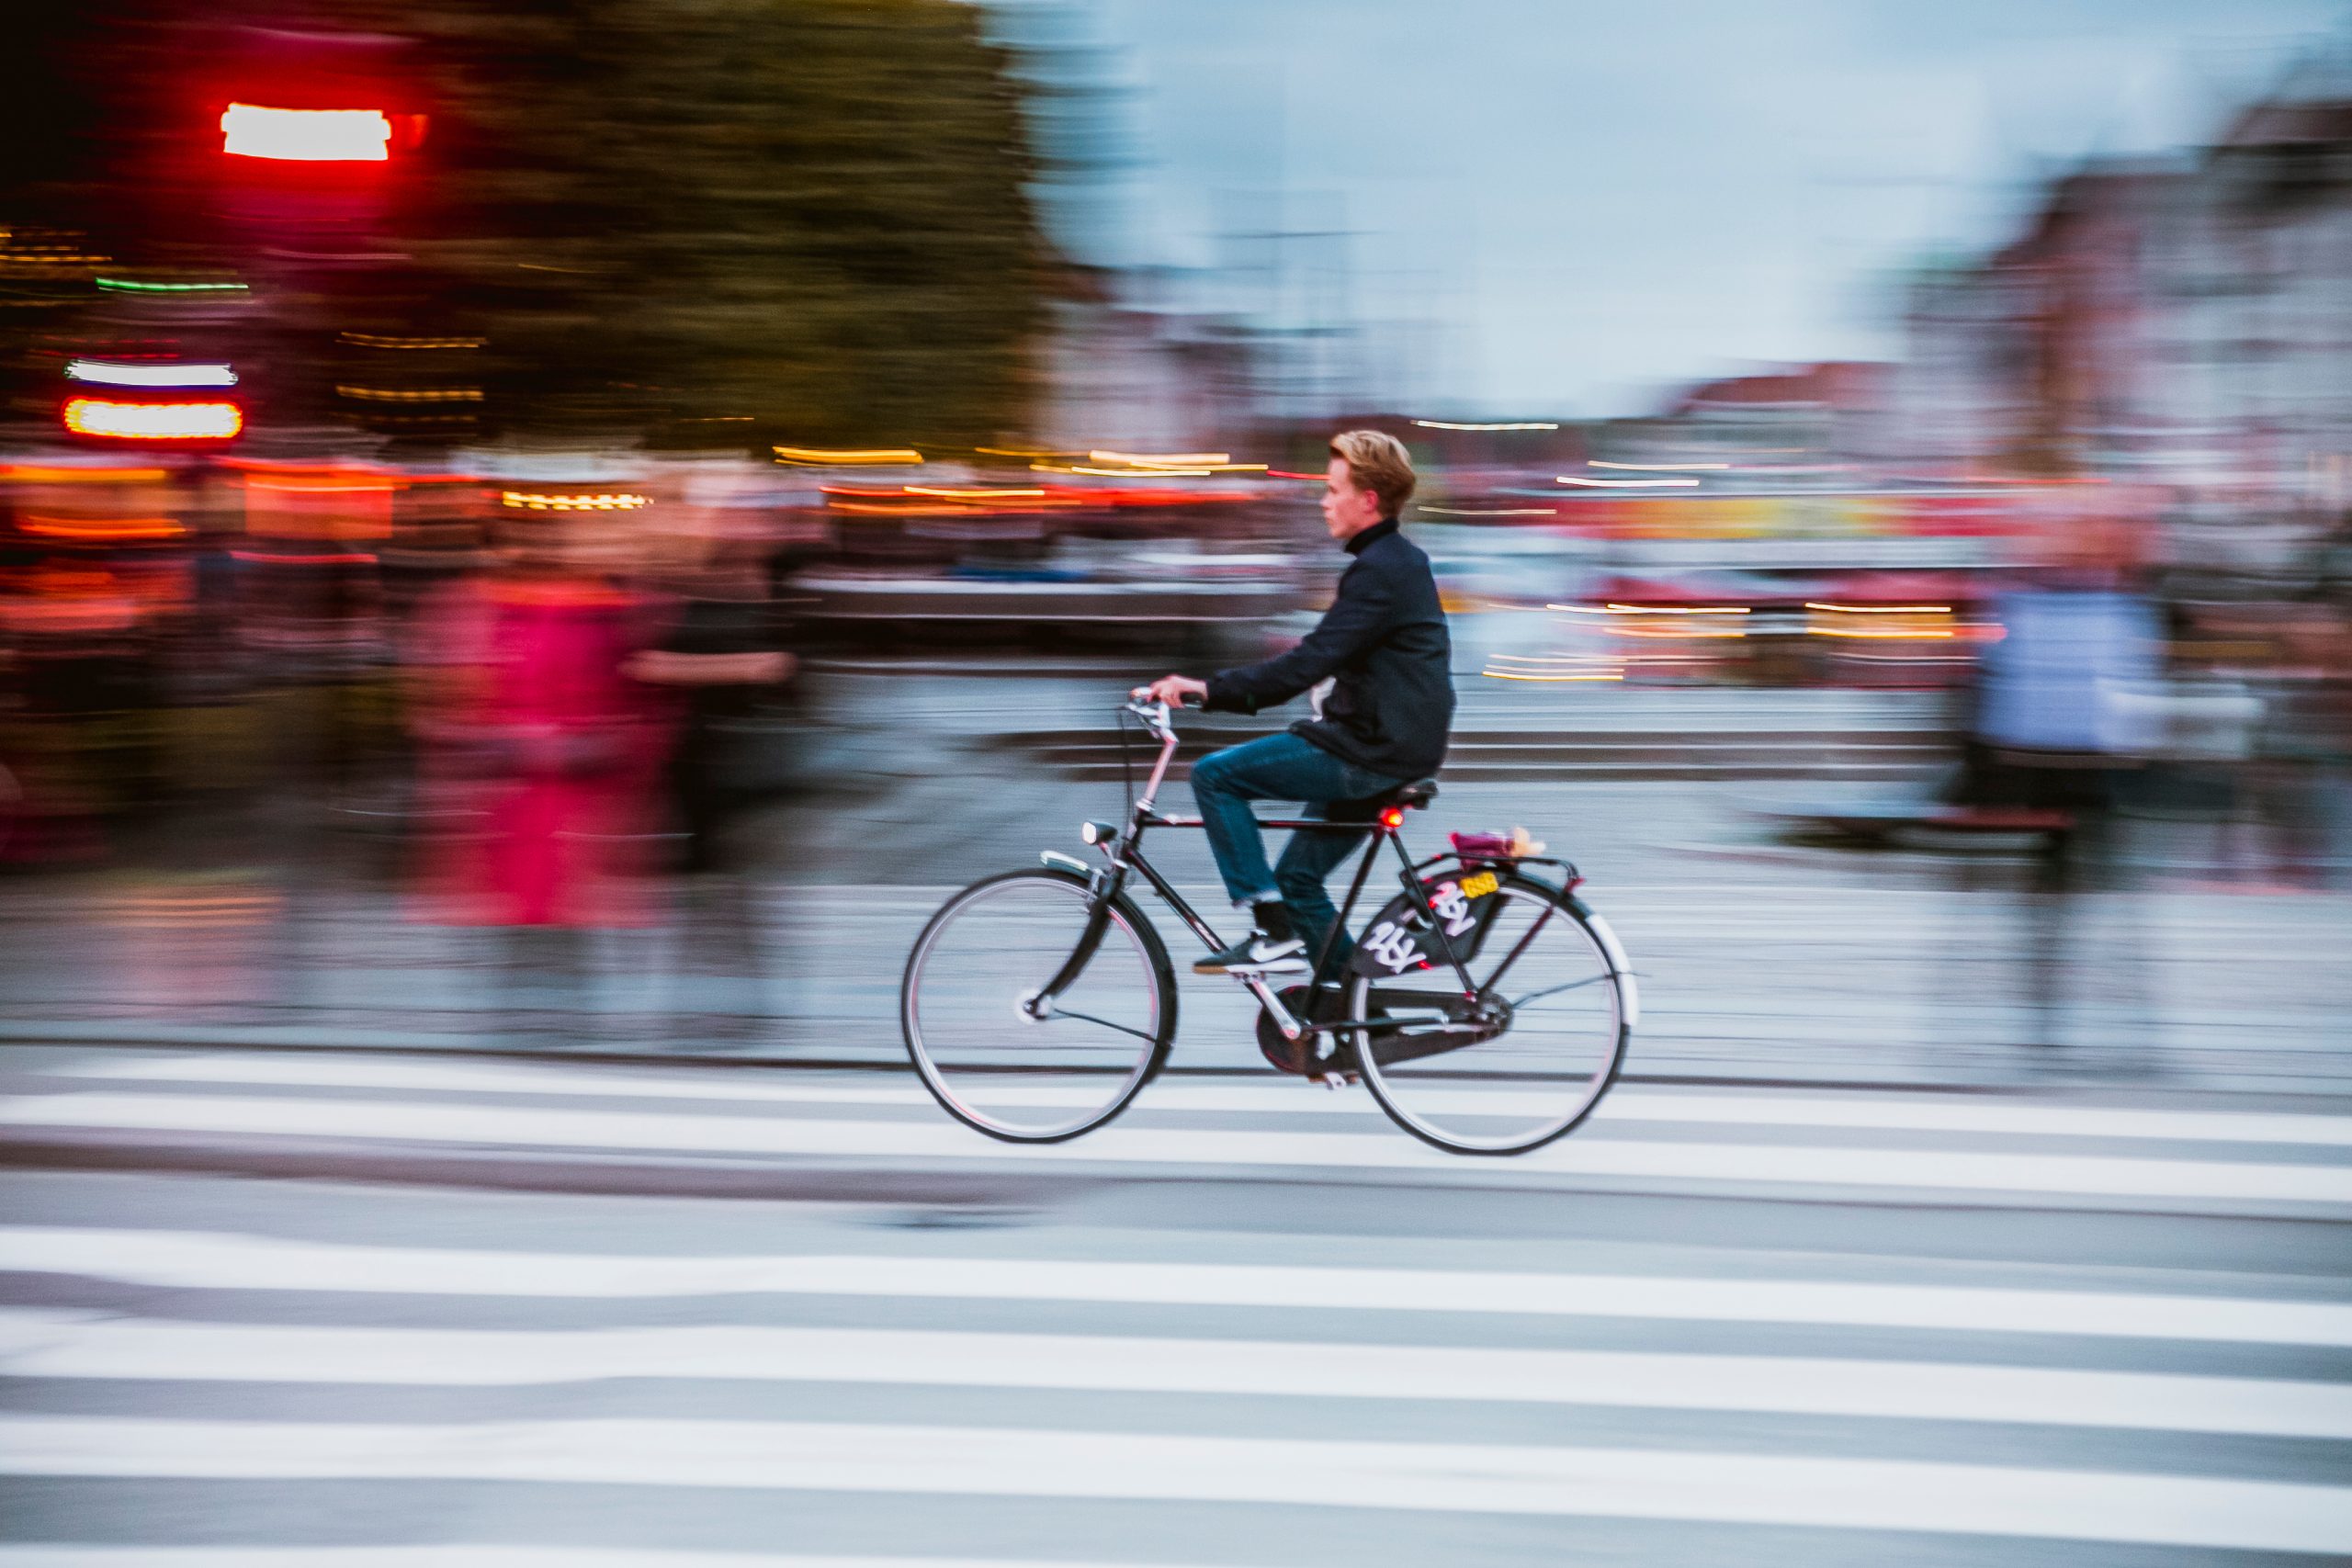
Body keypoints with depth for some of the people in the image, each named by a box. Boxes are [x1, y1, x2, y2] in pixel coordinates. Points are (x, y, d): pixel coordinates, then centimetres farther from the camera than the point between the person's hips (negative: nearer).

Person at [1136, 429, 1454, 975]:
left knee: (1214, 775, -10)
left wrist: (1211, 690, -27)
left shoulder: (1380, 571, -17)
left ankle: (1275, 935, -9)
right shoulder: (1400, 560, 16)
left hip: (1373, 754, -10)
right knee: (1298, 877, 15)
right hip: (1389, 748, 10)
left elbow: (1310, 663, -25)